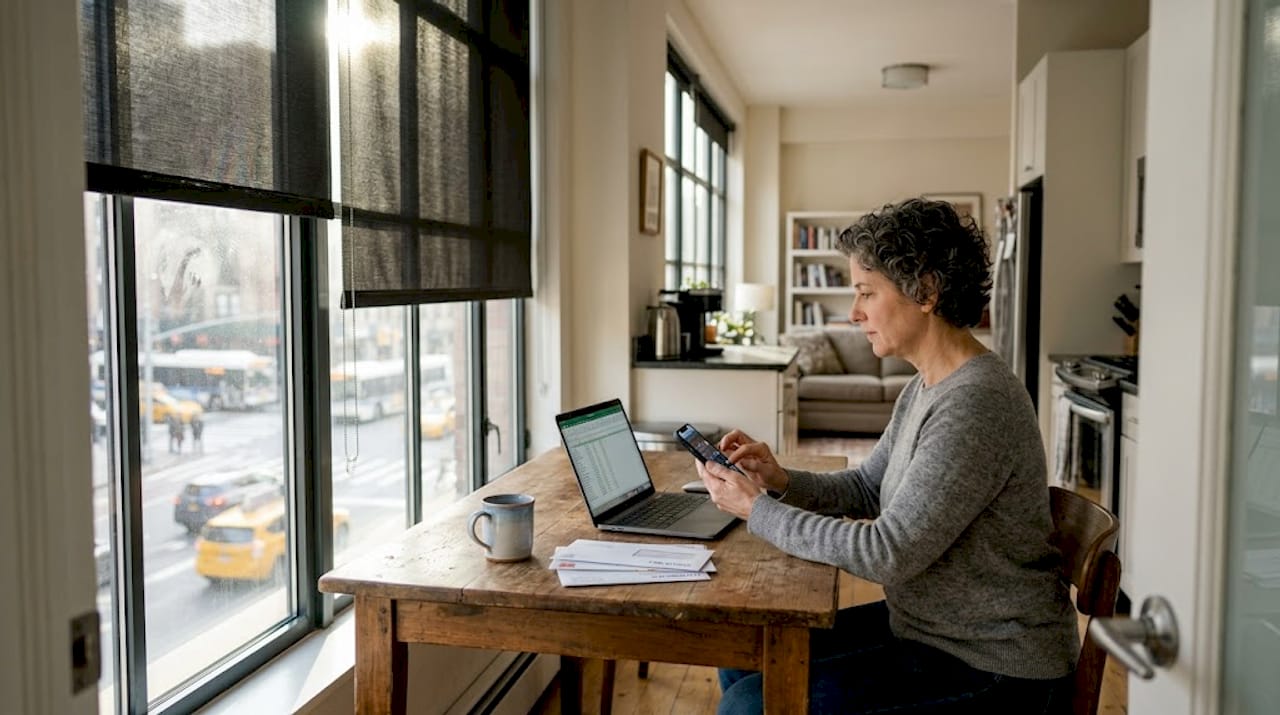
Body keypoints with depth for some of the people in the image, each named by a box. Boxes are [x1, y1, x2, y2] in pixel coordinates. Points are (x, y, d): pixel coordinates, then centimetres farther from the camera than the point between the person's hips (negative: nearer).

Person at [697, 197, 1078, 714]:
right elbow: (865, 489, 14)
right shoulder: (926, 387, 5)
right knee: (744, 660, 9)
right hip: (927, 626, 9)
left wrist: (757, 510, -18)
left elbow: (887, 554, -27)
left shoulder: (976, 404, -26)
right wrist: (780, 481, -4)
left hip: (994, 671, -9)